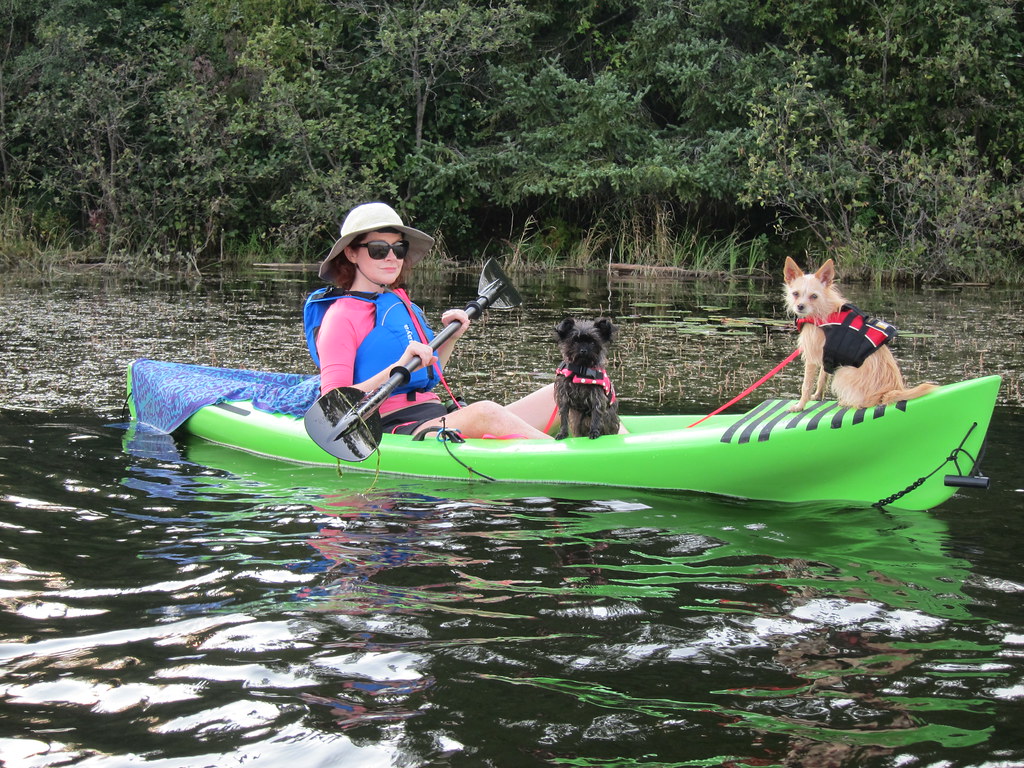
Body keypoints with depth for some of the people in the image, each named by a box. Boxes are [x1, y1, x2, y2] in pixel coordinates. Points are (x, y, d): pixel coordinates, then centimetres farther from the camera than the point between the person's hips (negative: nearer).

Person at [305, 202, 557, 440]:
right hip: (394, 432, -9)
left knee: (558, 394, -8)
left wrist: (450, 338, 17)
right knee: (485, 412, -36)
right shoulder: (342, 316, -3)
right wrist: (399, 367, -24)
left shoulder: (402, 304, 22)